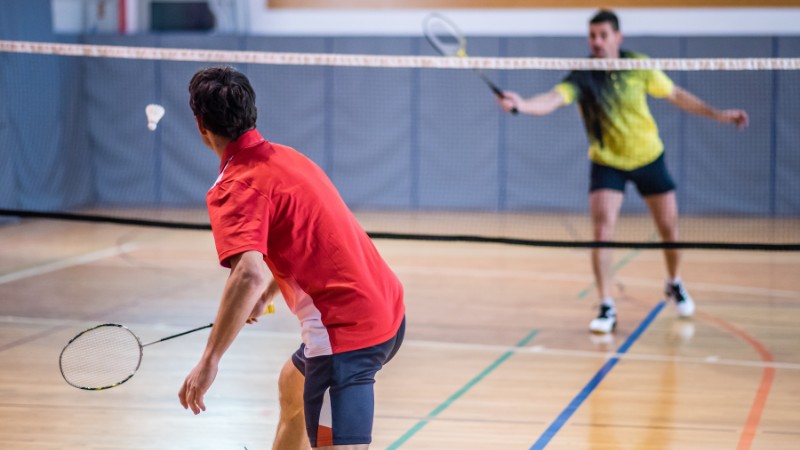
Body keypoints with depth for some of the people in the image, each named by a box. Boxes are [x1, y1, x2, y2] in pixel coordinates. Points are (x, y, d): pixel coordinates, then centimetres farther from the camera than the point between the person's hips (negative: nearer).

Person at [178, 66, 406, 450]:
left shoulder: (234, 188, -15)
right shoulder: (286, 157, 12)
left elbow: (248, 274, -30)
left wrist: (209, 362, -27)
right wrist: (266, 296, 36)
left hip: (346, 330, -10)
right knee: (293, 387, 35)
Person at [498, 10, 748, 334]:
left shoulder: (638, 66, -12)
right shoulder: (582, 77, -20)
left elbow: (675, 95, 3)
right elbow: (552, 100, -39)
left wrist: (717, 114, 5)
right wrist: (521, 104, -60)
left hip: (648, 157, 2)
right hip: (607, 163, -2)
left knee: (669, 229, 9)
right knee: (602, 231, -18)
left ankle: (674, 284, 38)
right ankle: (606, 308, -10)